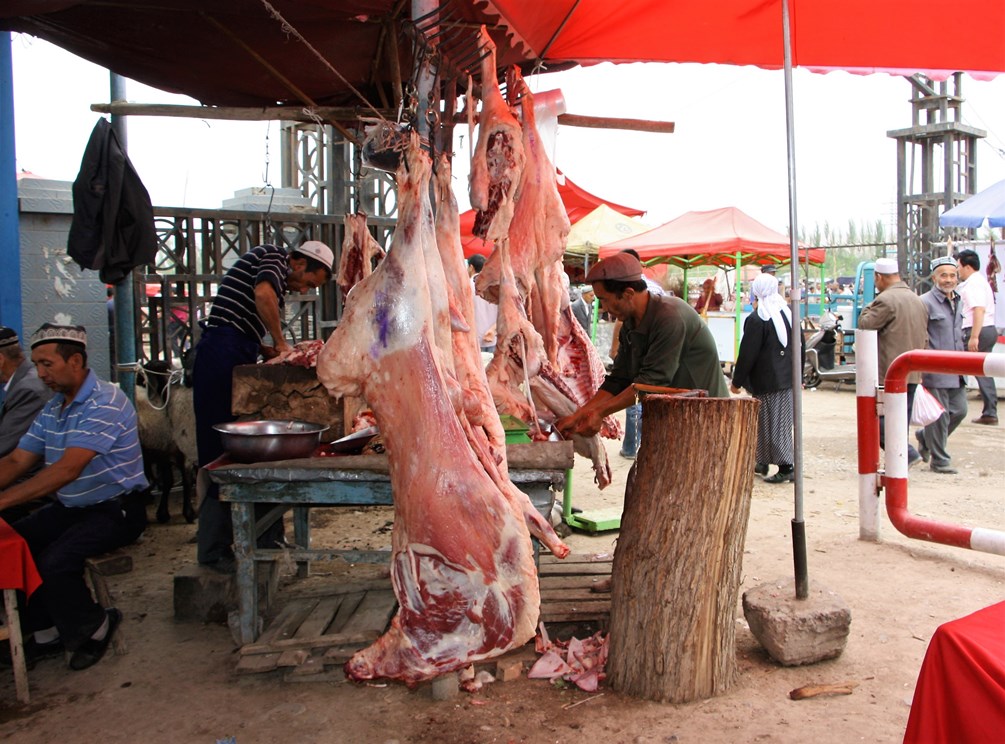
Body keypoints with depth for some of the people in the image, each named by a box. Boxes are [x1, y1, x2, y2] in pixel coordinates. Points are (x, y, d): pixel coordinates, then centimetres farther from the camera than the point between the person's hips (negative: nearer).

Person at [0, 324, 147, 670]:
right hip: (69, 508, 8)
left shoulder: (105, 403, -20)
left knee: (54, 561, -26)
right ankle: (45, 630, 9)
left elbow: (67, 470, -28)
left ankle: (93, 629, 2)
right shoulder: (50, 410, 9)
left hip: (115, 511, -8)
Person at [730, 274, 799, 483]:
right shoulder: (788, 314, 10)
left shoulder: (756, 320, -14)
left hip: (767, 382, -8)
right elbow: (799, 347, 16)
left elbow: (747, 354, -14)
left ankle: (786, 467, -5)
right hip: (788, 379, 8)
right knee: (783, 422, 13)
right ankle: (763, 463, 24)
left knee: (772, 423, -2)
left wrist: (737, 381, -5)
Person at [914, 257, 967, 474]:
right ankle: (939, 460, 13)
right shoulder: (926, 302, -12)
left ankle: (925, 437, 32)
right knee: (939, 415, 0)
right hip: (935, 371, -8)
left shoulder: (958, 302, 13)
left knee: (959, 410, 12)